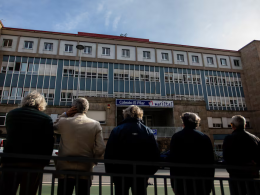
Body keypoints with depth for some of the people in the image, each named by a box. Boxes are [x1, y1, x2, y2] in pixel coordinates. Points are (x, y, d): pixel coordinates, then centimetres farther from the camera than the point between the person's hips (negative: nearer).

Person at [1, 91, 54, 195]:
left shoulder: (11, 114, 7)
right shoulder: (46, 119, -6)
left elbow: (9, 135, 16)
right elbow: (48, 143, -7)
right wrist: (45, 162, 2)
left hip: (10, 162, 3)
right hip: (34, 164, -2)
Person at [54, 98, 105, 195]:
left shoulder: (64, 122, -6)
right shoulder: (95, 124, -5)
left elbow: (54, 127, 18)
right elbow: (100, 149, -8)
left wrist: (65, 114, 8)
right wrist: (91, 162, 8)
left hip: (65, 169, 0)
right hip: (85, 170, 0)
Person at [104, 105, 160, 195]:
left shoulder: (117, 131, -7)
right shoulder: (148, 132, -2)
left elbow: (108, 154, -9)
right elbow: (156, 154, -3)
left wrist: (110, 172, 1)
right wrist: (149, 172, 5)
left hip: (121, 174, -1)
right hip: (141, 174, 1)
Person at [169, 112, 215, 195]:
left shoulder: (176, 137, -4)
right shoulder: (205, 138, 0)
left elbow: (172, 160, -4)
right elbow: (210, 161, 2)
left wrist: (173, 183, 3)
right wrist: (209, 183, 11)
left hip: (181, 182, -1)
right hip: (201, 182, 1)